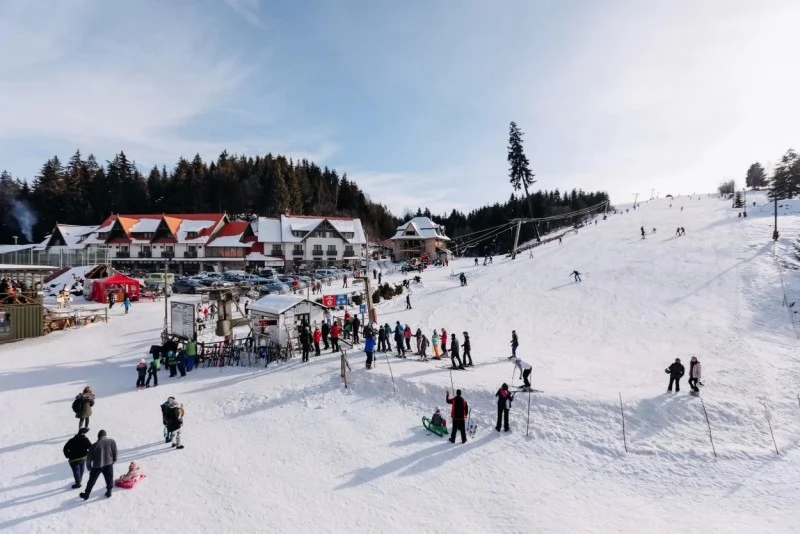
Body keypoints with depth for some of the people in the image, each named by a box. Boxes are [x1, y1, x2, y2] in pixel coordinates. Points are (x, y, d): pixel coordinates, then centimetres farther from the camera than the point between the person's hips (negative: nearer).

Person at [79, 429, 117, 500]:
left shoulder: (94, 445, -6)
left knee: (92, 480, 18)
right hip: (108, 464, 0)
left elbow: (89, 458, 0)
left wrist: (89, 467, 16)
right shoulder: (112, 441, -6)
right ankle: (109, 492, 27)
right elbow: (115, 452, 0)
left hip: (97, 466, 0)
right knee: (109, 478, 18)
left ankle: (86, 494, 29)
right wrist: (114, 460, 17)